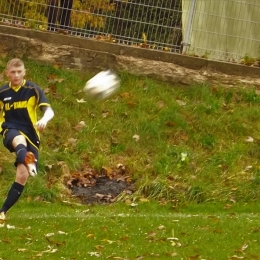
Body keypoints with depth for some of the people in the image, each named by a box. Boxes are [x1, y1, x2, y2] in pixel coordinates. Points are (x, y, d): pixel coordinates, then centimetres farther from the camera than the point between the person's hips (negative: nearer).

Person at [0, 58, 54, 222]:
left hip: (31, 136, 1)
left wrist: (44, 120, -33)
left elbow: (49, 110, -11)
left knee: (22, 176, -10)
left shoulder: (33, 89, -1)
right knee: (20, 140, -40)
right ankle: (28, 162, -75)